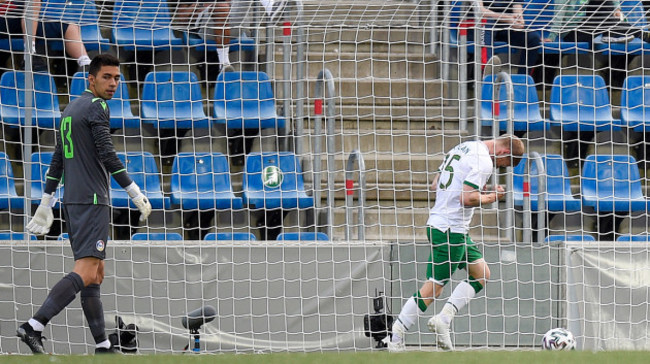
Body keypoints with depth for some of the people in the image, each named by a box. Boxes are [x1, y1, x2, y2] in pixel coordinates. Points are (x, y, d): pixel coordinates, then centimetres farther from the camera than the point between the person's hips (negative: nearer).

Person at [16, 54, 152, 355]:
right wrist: (136, 194, -12)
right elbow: (107, 155, -15)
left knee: (95, 273, 11)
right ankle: (34, 326, -29)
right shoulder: (96, 106, -8)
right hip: (92, 200, -10)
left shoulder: (71, 108, 20)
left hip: (72, 202, 10)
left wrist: (46, 204, 24)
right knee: (85, 273, -17)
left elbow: (57, 161, 22)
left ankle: (103, 345, 10)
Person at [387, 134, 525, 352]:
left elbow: (435, 185, 18)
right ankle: (395, 337, -4)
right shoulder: (484, 161, -13)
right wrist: (491, 197, -4)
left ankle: (444, 319, 3)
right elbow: (467, 198, -22)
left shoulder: (462, 148, 15)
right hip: (451, 230, -10)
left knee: (482, 274, 12)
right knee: (433, 289, -5)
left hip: (437, 221, 10)